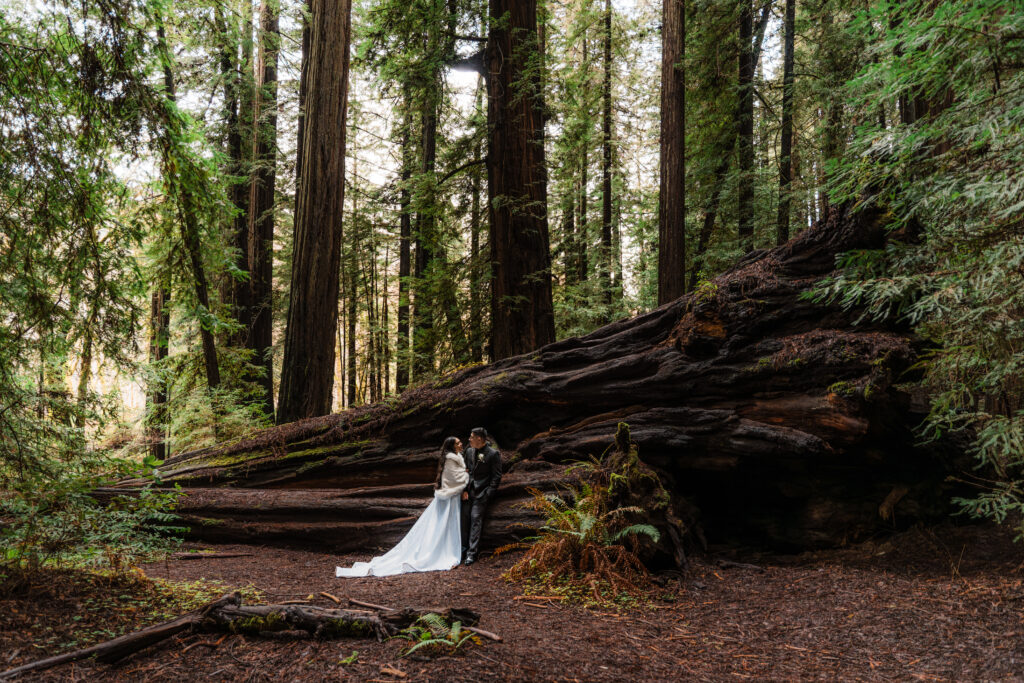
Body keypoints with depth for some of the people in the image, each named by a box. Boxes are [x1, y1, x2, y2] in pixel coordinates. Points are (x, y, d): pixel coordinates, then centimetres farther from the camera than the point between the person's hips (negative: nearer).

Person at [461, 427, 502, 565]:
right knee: (465, 519, 4)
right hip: (468, 491, 5)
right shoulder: (469, 451, 10)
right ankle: (464, 547, 17)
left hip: (481, 493, -5)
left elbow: (496, 476, -6)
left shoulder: (493, 454, -7)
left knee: (476, 520, -8)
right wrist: (464, 490, 3)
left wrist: (488, 494, -12)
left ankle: (472, 553, -5)